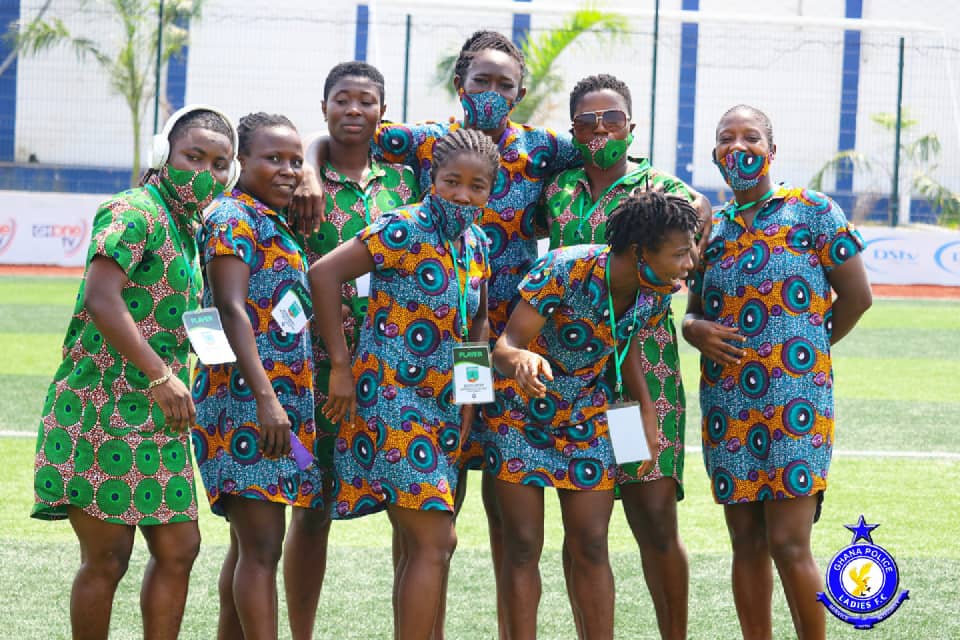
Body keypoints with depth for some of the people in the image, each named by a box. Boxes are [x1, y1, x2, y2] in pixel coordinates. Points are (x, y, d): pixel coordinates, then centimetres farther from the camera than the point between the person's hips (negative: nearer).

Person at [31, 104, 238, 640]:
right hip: (102, 410, -9)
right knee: (108, 557, -5)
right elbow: (101, 299, -24)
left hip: (156, 417, 9)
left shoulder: (188, 228, 17)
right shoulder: (133, 213, -12)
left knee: (179, 546, 8)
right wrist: (161, 377, -23)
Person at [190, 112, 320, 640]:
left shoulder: (276, 223, 19)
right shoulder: (233, 217, -9)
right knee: (262, 545, -14)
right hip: (246, 400, -10)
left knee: (250, 544, 12)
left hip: (281, 402, 10)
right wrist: (266, 397, -25)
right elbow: (232, 309, -18)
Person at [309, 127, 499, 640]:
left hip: (440, 409, 8)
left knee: (422, 547, 10)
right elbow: (324, 274, -19)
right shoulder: (404, 230, -14)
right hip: (390, 401, -8)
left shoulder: (475, 243, 10)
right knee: (432, 545, -12)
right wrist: (340, 364, -18)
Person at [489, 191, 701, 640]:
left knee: (591, 547, 3)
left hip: (586, 418, 4)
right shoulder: (565, 272, -30)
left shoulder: (660, 292, -13)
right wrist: (521, 358, -54)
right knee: (523, 545, -3)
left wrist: (646, 408, -3)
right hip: (521, 413, -4)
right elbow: (506, 345, -31)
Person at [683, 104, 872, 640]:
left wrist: (805, 348, 2)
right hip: (727, 404, 5)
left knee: (789, 543, -10)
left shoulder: (813, 212, 0)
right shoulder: (711, 228, 13)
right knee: (747, 544, 7)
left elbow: (857, 296, 1)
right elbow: (694, 310, 18)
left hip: (796, 398, -5)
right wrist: (695, 330, -4)